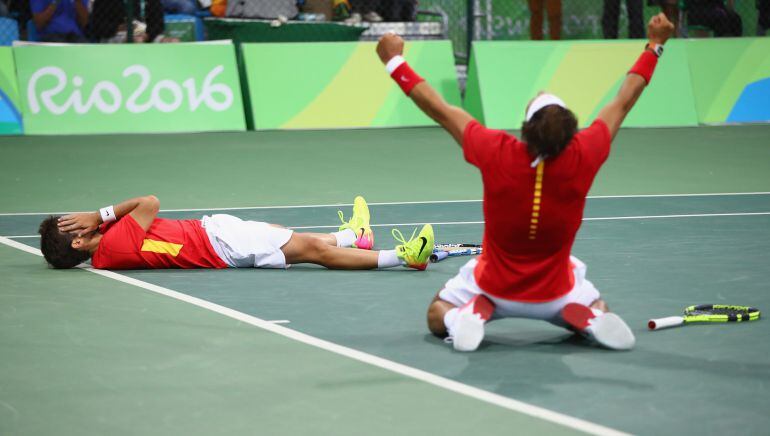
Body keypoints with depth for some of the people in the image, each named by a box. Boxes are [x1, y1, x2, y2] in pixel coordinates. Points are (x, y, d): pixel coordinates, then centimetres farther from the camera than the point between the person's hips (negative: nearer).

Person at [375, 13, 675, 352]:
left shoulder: (497, 155, -28)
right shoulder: (583, 158, -24)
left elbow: (438, 108, -16)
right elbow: (624, 101, -10)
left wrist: (395, 61, -4)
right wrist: (655, 45, 2)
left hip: (494, 288, -1)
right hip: (555, 294, 1)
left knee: (437, 316, 23)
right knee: (598, 309, 30)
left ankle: (473, 312, -9)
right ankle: (586, 318, -5)